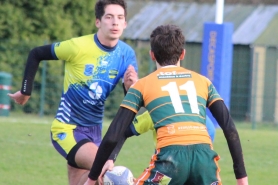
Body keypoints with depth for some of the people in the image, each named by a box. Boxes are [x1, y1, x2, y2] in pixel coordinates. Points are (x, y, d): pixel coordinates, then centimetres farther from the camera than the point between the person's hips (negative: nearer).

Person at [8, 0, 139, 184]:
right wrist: (26, 91, -1)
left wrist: (130, 86, -24)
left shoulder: (126, 54, -4)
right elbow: (36, 54, -4)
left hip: (94, 130, 6)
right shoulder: (79, 46, -18)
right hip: (67, 129, -6)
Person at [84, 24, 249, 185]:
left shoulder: (142, 85, 19)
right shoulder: (203, 81, 25)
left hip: (170, 157, -2)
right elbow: (230, 129, 16)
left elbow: (113, 137, 15)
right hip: (204, 157, 2)